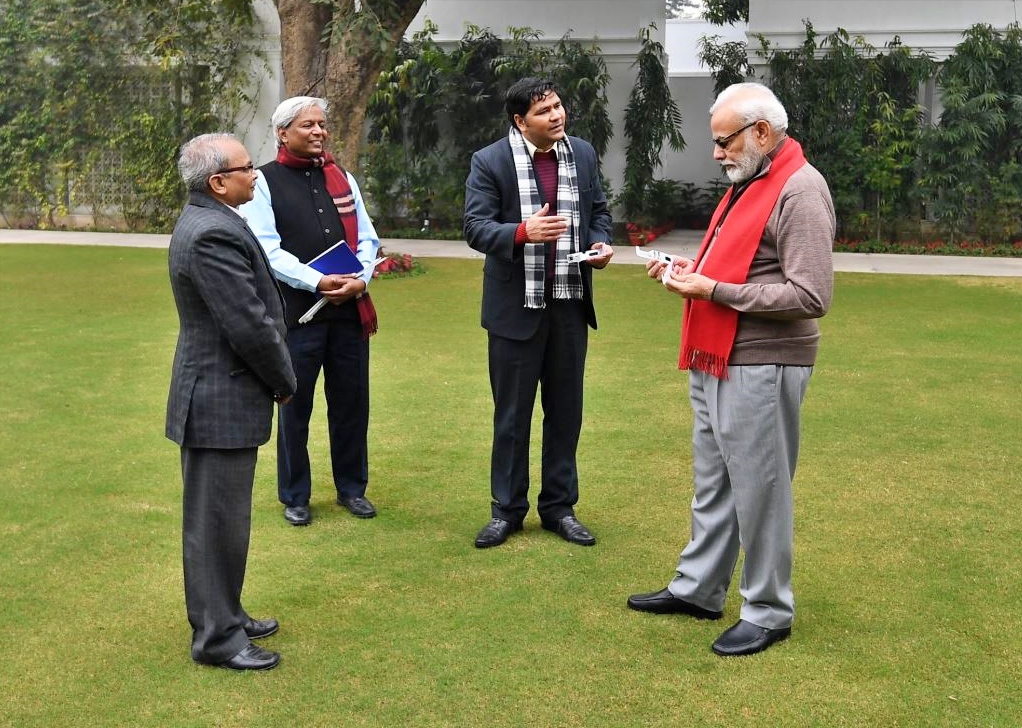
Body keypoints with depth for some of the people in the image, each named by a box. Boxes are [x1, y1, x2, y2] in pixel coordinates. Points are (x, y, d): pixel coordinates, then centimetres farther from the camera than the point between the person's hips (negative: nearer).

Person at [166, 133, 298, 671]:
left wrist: (274, 377, 11)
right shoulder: (215, 234, -23)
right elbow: (249, 325, -23)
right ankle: (216, 637, 10)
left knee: (220, 516, 19)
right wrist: (284, 382, -8)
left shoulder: (204, 222, 11)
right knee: (218, 521, 0)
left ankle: (223, 616, 32)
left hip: (215, 392, 11)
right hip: (223, 401, -11)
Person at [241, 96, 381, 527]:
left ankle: (351, 488, 27)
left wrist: (360, 279, -9)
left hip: (351, 309, 4)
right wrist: (318, 282, -20)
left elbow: (367, 238, 10)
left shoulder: (343, 179, 14)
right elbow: (267, 249, -10)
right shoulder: (265, 183, -1)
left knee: (352, 402, 11)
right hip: (296, 311, -4)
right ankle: (294, 496, 20)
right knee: (295, 407, 6)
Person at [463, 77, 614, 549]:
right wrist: (523, 231, -29)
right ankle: (507, 509, 20)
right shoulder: (490, 162, -7)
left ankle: (559, 506, 25)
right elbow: (475, 227, -12)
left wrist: (600, 242, -6)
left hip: (570, 304, 4)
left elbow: (598, 209, 15)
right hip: (516, 306, -4)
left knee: (565, 411, 12)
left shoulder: (583, 154, 5)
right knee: (511, 413, 7)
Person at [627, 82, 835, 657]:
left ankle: (768, 613, 13)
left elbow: (810, 296, -22)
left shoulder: (799, 190, -16)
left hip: (761, 368, -10)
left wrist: (714, 290, -20)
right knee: (712, 485, 17)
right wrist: (695, 268, 7)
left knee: (759, 491, 0)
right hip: (717, 362, 10)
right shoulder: (749, 182, 15)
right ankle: (697, 589, 30)